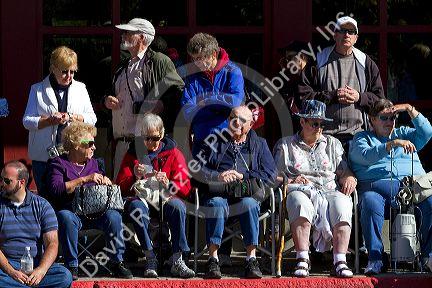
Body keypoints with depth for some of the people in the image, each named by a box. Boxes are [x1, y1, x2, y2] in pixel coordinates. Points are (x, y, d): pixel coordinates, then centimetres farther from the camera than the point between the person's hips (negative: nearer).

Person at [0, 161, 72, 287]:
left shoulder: (42, 206, 6)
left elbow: (52, 244, -1)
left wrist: (41, 270, -21)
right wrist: (11, 272, -21)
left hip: (37, 265, 1)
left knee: (65, 276, -28)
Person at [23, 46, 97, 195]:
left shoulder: (80, 88, 13)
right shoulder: (38, 90, 6)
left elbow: (92, 118, 9)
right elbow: (27, 121, 1)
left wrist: (73, 117, -10)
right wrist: (50, 120, -15)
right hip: (44, 157, -1)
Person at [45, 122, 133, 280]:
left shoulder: (93, 163, 20)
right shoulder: (58, 163, 1)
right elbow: (55, 189, -17)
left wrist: (105, 181, -2)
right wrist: (84, 180, -19)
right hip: (71, 211, -4)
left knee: (113, 215, -26)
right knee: (66, 218, -38)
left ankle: (117, 262, -13)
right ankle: (71, 266, -27)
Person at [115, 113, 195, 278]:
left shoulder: (173, 153, 9)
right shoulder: (133, 153, 12)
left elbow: (185, 188, 1)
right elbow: (120, 186, 5)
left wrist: (168, 184, -20)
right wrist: (135, 177, -15)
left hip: (165, 198, 0)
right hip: (141, 197, 0)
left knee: (177, 206, -35)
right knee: (136, 206, -36)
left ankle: (177, 260, -32)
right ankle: (150, 258, -32)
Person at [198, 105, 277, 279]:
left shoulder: (259, 144, 21)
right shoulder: (215, 142, 22)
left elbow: (270, 175, 7)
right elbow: (199, 170, 9)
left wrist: (243, 176, -5)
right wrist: (218, 176, -10)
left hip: (247, 194, 0)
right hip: (219, 194, 0)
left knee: (249, 204, -36)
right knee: (216, 204, -35)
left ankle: (251, 259, -37)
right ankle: (213, 259, -37)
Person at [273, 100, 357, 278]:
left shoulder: (333, 144, 26)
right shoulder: (285, 145, 19)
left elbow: (344, 172, 19)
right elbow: (275, 176, 11)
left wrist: (349, 178, -4)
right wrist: (290, 181, -9)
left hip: (329, 191, 2)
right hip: (300, 190, -2)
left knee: (342, 204, -35)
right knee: (300, 203, -40)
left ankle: (340, 262, -40)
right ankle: (302, 260, -44)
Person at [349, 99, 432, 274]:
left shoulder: (403, 134, 30)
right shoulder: (362, 138, 18)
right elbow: (365, 156, -5)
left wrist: (409, 109, 6)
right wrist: (393, 144, -13)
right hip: (376, 186, -2)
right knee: (370, 203, -37)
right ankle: (375, 258, -34)